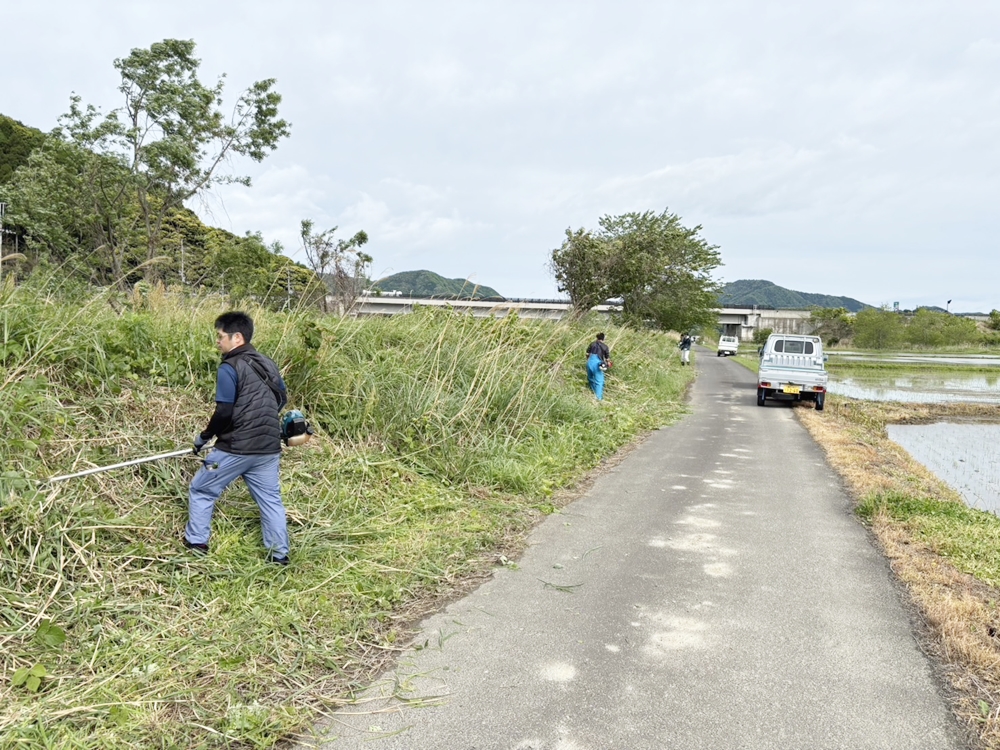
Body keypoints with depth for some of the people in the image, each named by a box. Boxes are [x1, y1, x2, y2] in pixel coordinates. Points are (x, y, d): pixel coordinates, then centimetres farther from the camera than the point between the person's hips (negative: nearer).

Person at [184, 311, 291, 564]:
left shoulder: (229, 368, -12)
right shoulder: (267, 364, 10)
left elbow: (224, 412, -15)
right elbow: (282, 399, 19)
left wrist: (204, 436, -1)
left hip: (236, 448, -6)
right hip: (268, 448, 7)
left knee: (201, 490, 13)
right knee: (270, 498, 12)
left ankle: (196, 543, 20)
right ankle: (280, 554, 15)